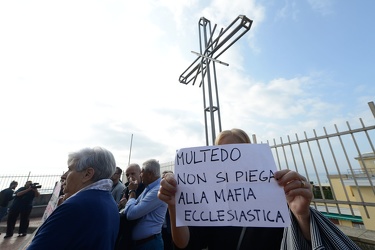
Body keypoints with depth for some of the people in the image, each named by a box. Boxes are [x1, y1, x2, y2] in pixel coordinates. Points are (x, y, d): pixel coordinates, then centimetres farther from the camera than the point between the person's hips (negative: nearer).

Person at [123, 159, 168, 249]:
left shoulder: (158, 191, -28)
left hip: (150, 243, -8)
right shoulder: (149, 188, 4)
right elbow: (135, 207, 8)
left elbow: (131, 213, -27)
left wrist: (132, 191, -14)